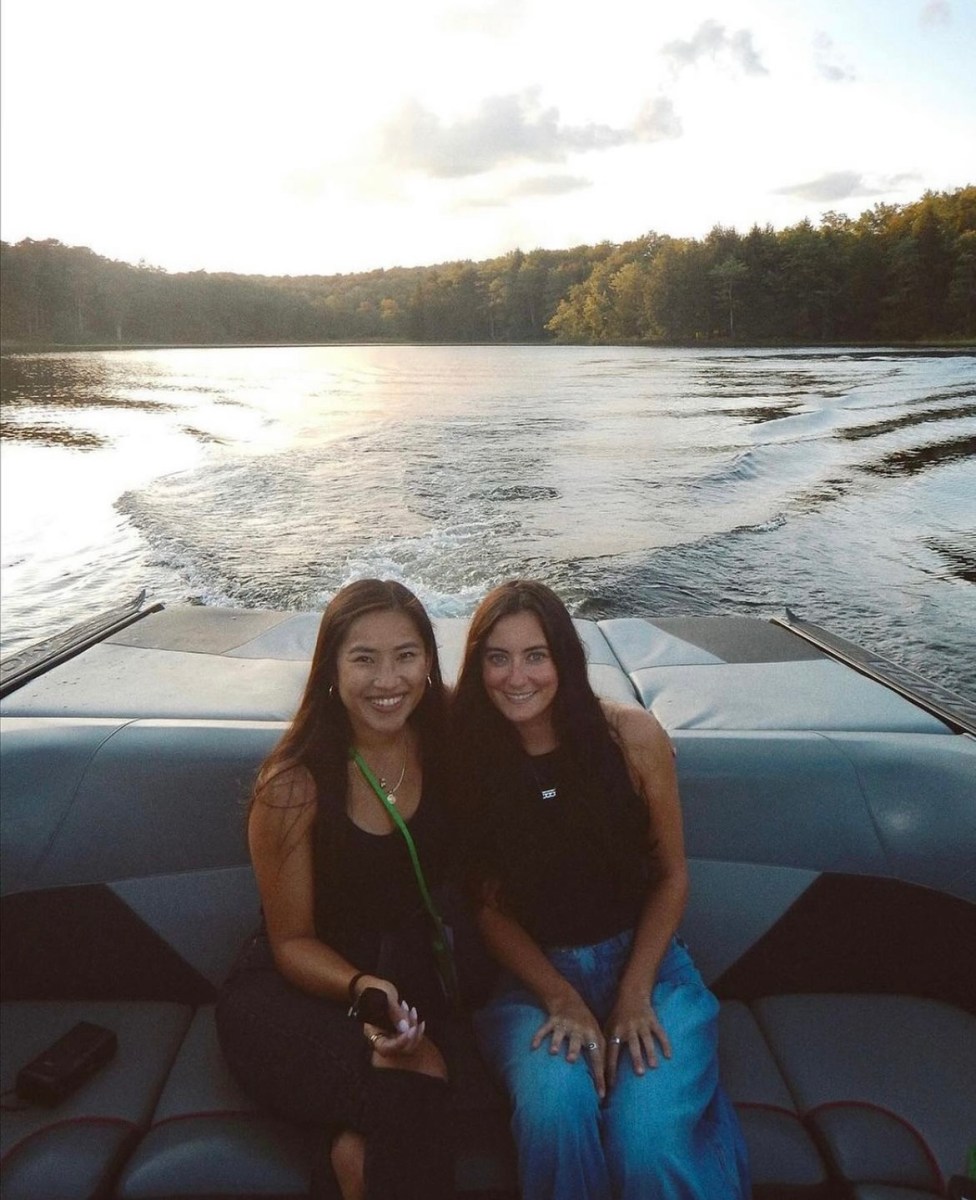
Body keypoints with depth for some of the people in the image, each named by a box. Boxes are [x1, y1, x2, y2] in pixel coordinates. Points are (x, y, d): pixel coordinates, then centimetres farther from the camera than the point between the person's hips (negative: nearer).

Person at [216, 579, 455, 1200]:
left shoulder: (444, 741, -8)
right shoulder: (293, 786, -18)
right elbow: (292, 941, -8)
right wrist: (361, 986, -27)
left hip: (409, 974, 2)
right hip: (291, 991, -2)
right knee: (419, 1079, -28)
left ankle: (355, 1146, -3)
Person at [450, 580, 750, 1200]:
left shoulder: (632, 736, -11)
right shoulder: (469, 758, -8)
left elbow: (671, 876, -2)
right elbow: (488, 905, -2)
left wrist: (633, 994, -10)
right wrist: (561, 999, -13)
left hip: (642, 958, 0)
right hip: (530, 975, 1)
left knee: (650, 1141, -26)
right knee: (554, 1108, -29)